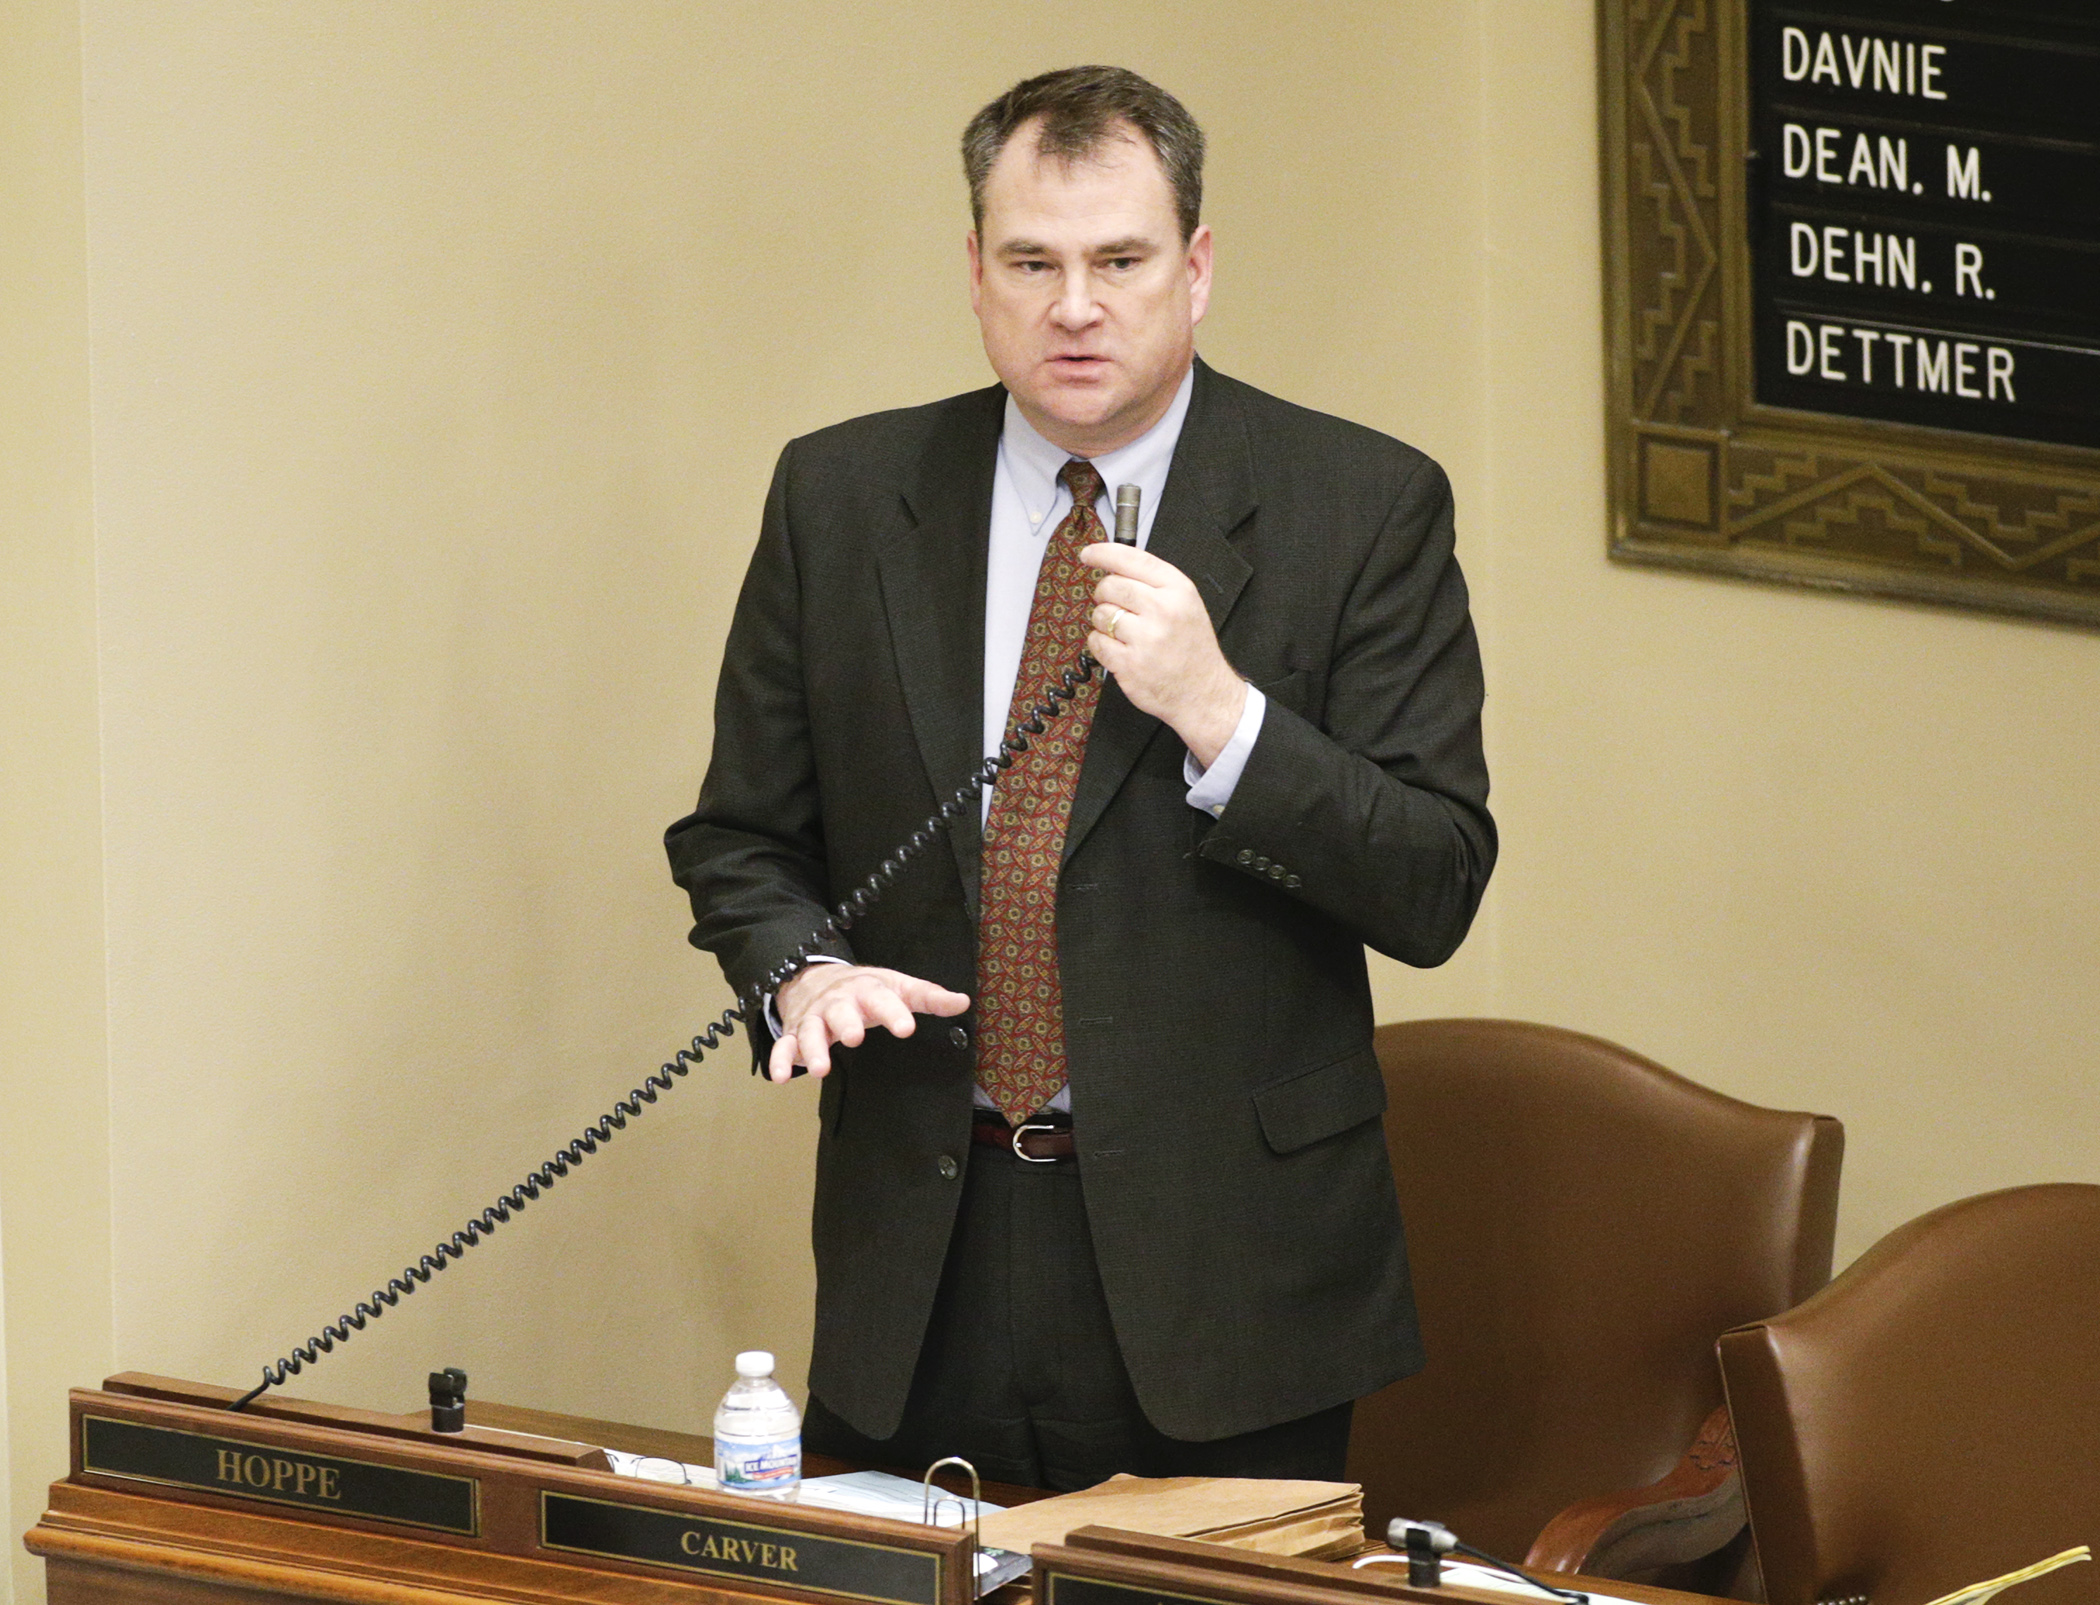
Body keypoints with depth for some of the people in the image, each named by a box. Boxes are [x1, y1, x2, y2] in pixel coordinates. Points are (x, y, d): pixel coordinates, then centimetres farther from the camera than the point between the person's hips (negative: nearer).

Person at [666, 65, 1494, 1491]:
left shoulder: (1364, 507, -3)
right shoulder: (840, 499, 6)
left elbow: (1436, 891, -7)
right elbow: (742, 837, 12)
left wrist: (1218, 715, -20)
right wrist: (803, 972, -9)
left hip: (1224, 1255, -2)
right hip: (925, 1256, 2)